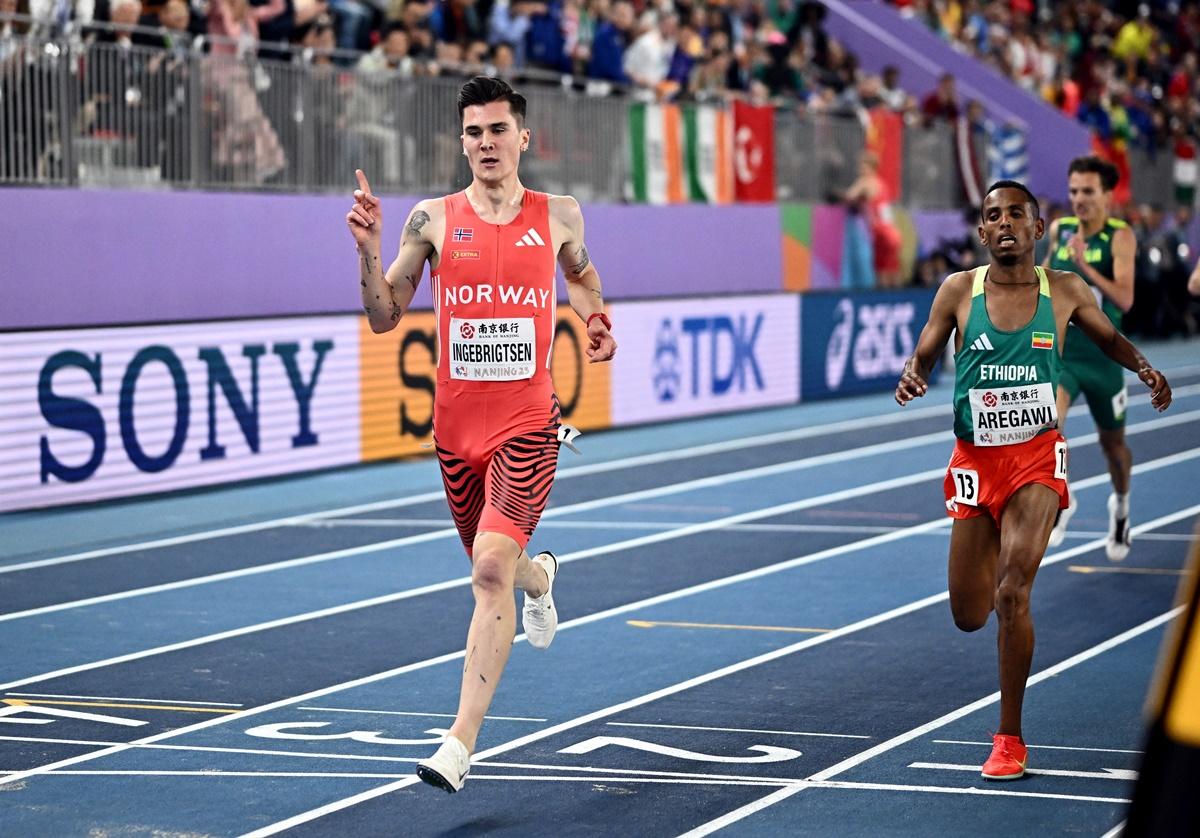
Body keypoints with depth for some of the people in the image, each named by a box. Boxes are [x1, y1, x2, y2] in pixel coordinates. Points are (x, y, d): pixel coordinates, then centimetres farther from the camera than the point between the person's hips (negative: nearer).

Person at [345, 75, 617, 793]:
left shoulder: (559, 215, 3)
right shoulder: (433, 220, 0)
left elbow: (580, 273, 25)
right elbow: (385, 318, 4)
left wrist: (595, 318, 5)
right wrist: (369, 249, -11)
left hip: (527, 424, -2)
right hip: (456, 426, 3)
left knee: (492, 566, -20)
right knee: (494, 567, 18)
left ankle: (461, 742, -19)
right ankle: (540, 575, 59)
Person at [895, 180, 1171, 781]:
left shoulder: (1065, 291, 0)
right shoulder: (959, 291, -1)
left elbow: (1109, 337, 17)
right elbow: (922, 357, 6)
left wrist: (1145, 368, -3)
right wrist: (911, 378, -18)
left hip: (1037, 458, -2)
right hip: (974, 460, 2)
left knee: (1012, 594, -20)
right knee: (969, 617, 6)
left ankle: (1009, 738, -7)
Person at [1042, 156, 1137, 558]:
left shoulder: (1121, 237, -13)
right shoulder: (1058, 229, 0)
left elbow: (1124, 299, -27)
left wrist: (1085, 266, -35)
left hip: (1103, 355, -2)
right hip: (1059, 353, 2)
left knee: (1112, 441, 16)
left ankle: (1120, 503, 45)